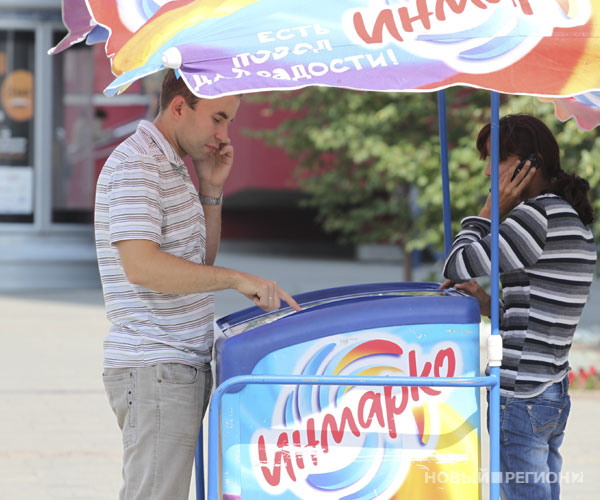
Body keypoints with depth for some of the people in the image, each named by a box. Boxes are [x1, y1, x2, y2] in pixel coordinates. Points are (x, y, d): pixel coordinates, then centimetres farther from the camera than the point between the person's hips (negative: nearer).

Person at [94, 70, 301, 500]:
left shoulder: (171, 166, 19)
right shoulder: (135, 166, -14)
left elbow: (200, 262, 22)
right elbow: (140, 265, -27)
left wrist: (210, 190, 9)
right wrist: (237, 279, -30)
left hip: (185, 366, 10)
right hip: (155, 369, -10)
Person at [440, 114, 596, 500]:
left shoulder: (535, 216, -14)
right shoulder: (575, 221, 15)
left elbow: (457, 267, -10)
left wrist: (490, 211, -1)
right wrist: (486, 302, 10)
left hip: (522, 399, -10)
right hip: (555, 394, 10)